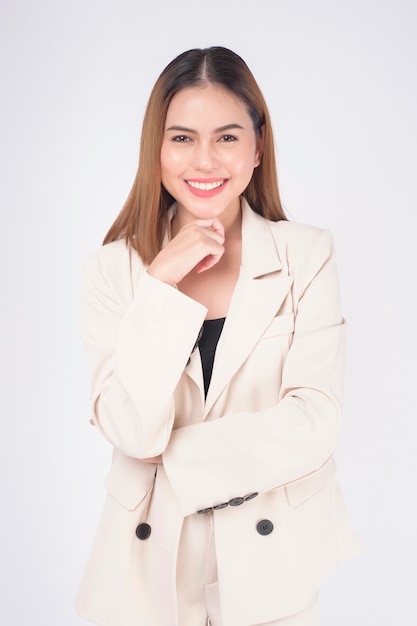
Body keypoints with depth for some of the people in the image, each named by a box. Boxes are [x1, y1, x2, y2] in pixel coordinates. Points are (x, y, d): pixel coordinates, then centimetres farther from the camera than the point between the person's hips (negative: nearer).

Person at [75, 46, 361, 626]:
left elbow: (313, 423, -13)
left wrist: (179, 463, -15)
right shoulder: (112, 269, -8)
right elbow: (132, 432, -17)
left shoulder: (308, 254, -8)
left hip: (270, 558, 0)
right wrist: (162, 284, -23)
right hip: (151, 561, 1)